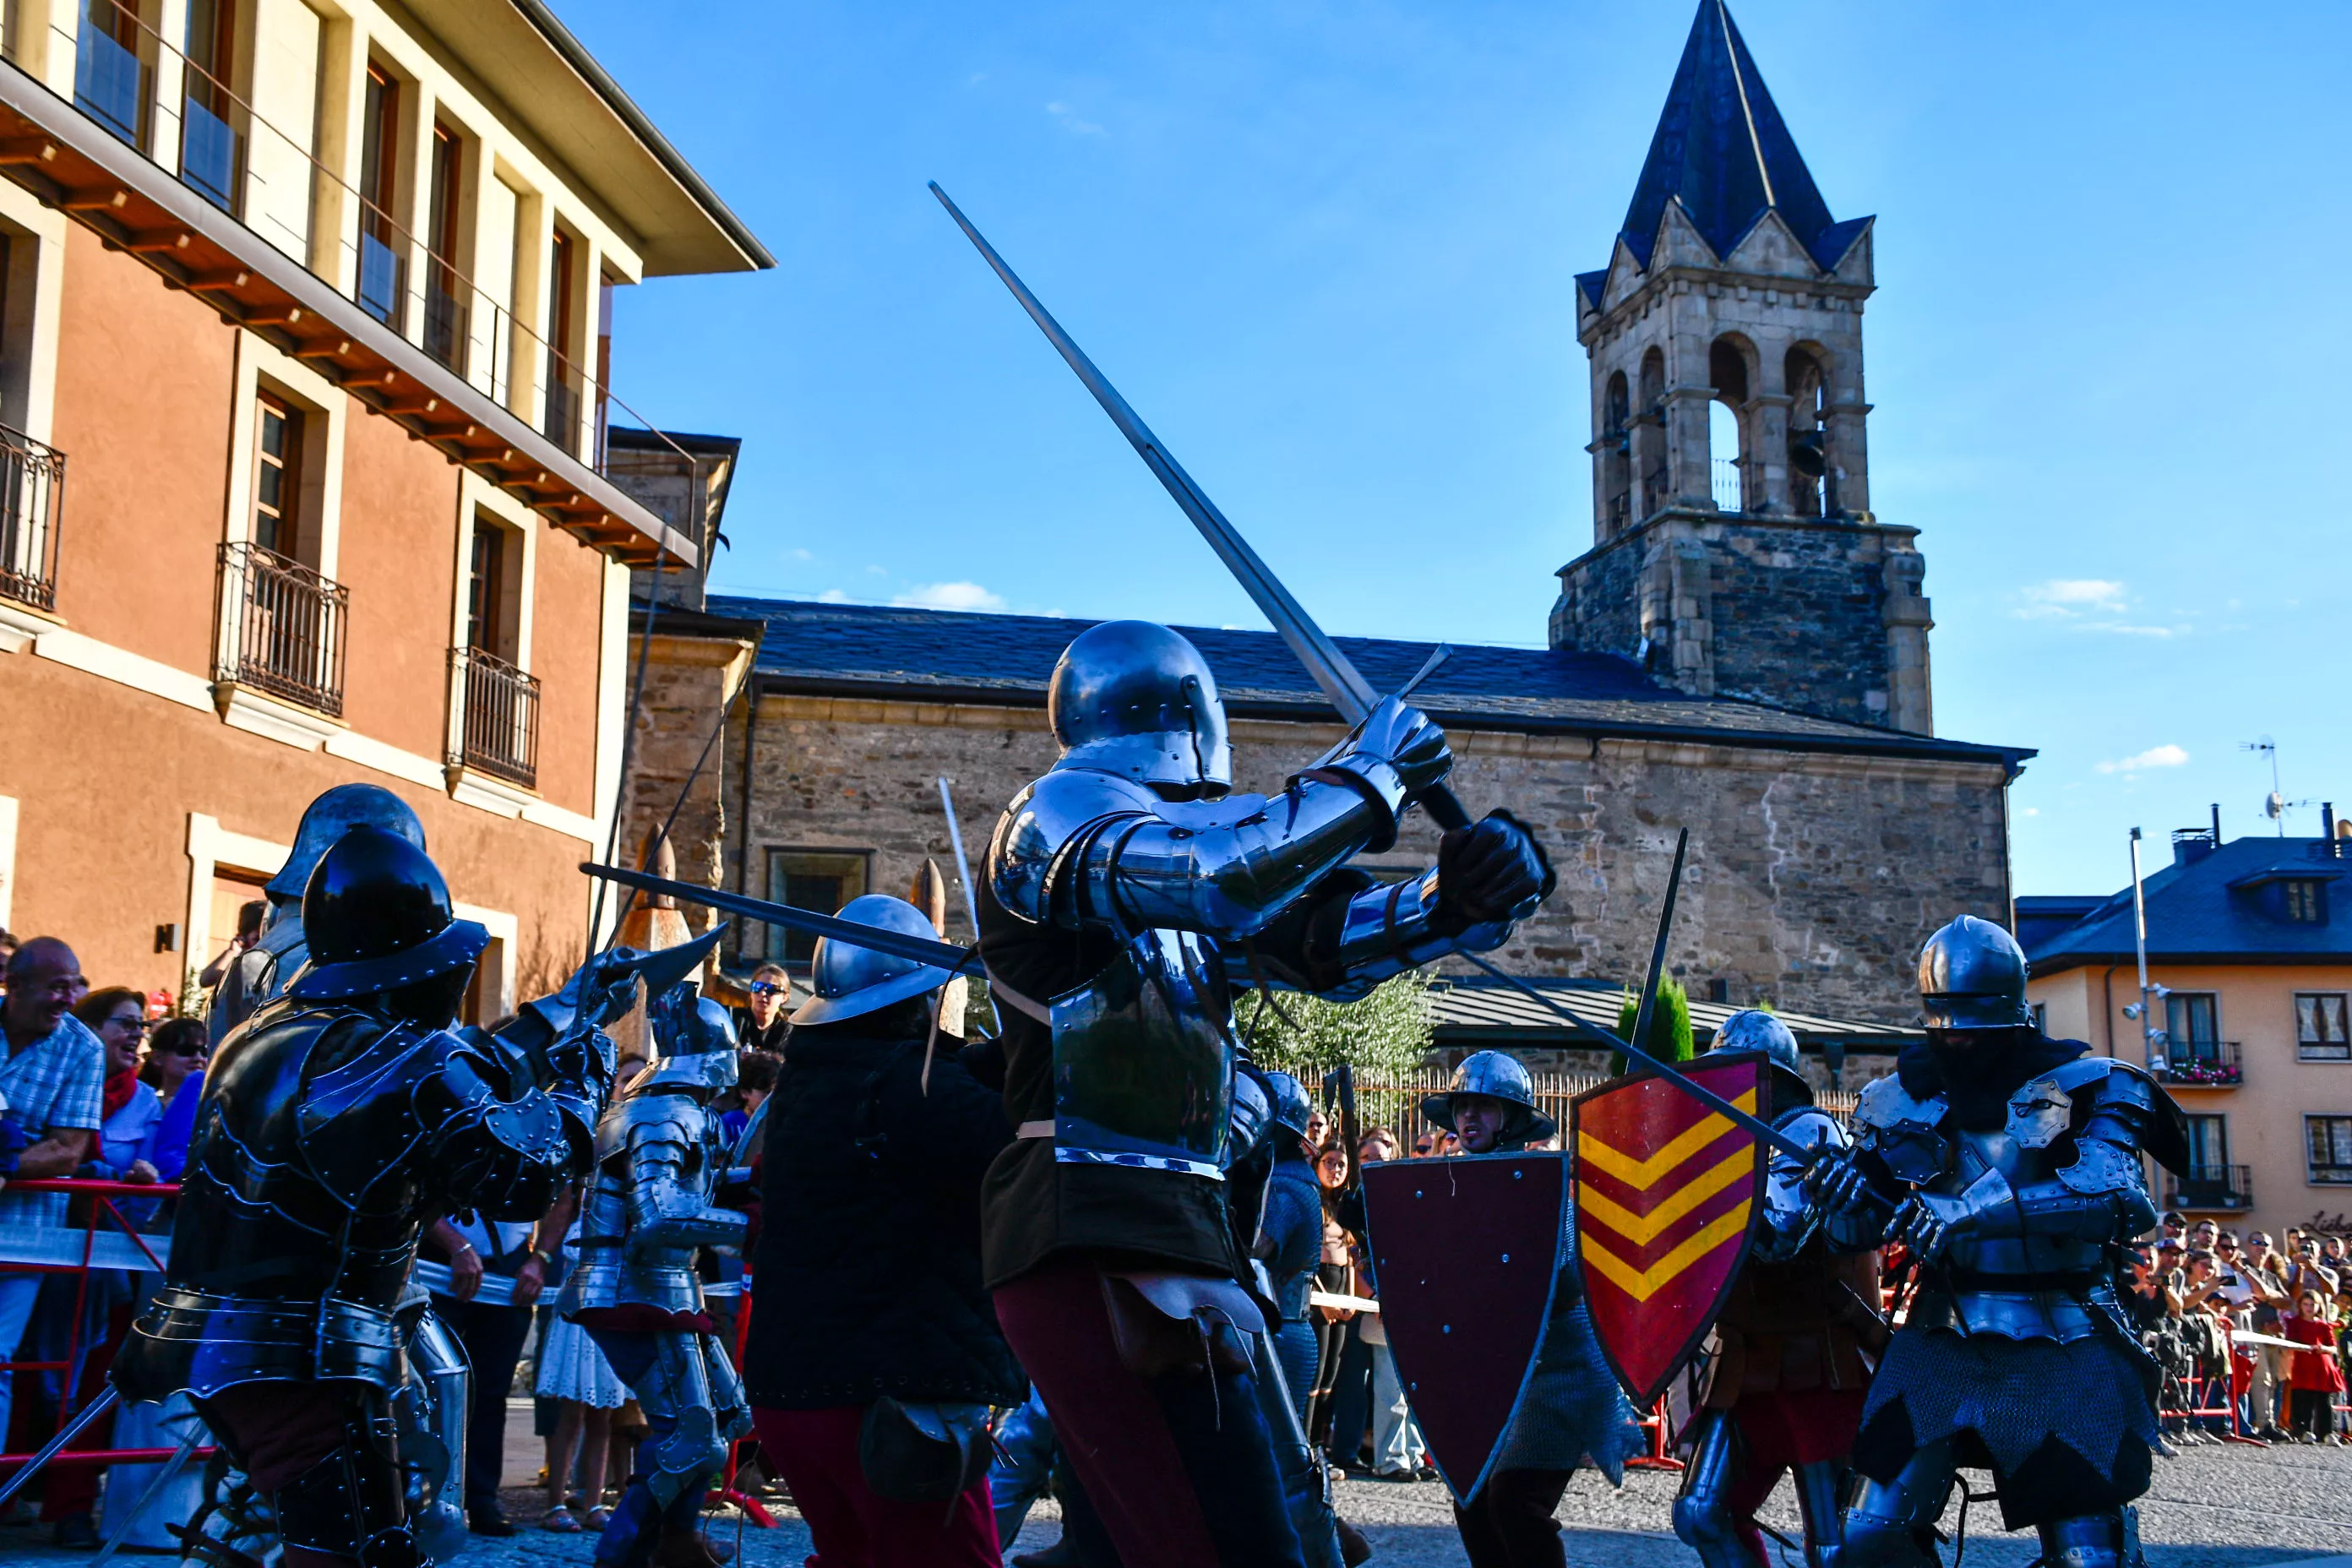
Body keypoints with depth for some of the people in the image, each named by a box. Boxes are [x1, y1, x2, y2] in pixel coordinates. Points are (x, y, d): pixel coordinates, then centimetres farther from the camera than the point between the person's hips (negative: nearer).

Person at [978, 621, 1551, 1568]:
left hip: (1160, 1235, 10)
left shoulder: (1171, 839, 21)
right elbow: (1223, 876, -24)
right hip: (1091, 1241, -10)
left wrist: (1456, 897, -3)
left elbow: (1321, 937, 16)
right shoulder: (1060, 814, -5)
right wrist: (1369, 775, -10)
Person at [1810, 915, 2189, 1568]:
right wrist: (1848, 1196, -9)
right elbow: (1874, 1228, 16)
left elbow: (2119, 1195, -23)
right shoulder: (1898, 1100, 7)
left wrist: (1968, 1212, -31)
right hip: (1941, 1341, 3)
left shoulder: (2083, 1085, -5)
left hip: (2061, 1353, -3)